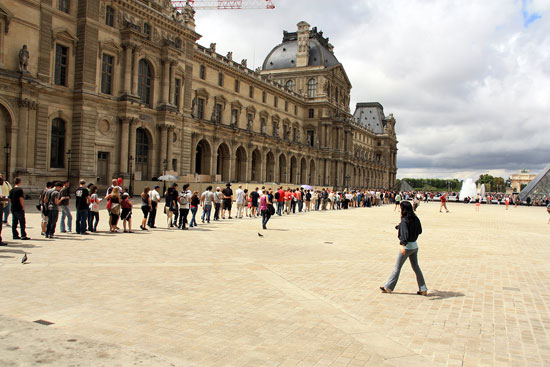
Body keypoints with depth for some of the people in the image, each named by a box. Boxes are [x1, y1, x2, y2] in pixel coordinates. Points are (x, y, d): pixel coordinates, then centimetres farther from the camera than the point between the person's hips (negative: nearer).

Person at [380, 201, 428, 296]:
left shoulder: (404, 220, -18)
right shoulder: (416, 219, 3)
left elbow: (404, 233, -30)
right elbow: (419, 231, 17)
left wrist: (402, 245, -42)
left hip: (407, 246, -7)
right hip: (414, 246, 7)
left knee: (397, 267, 4)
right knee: (416, 267, 14)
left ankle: (388, 287, 16)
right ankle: (423, 289, 15)